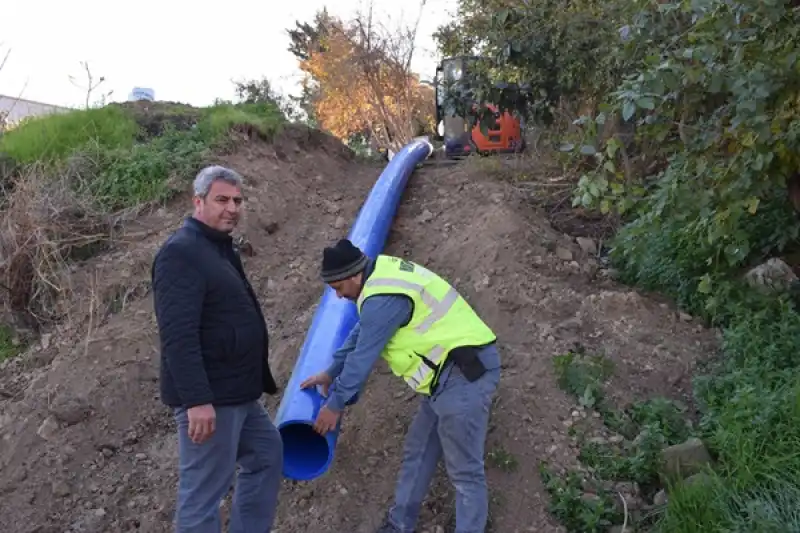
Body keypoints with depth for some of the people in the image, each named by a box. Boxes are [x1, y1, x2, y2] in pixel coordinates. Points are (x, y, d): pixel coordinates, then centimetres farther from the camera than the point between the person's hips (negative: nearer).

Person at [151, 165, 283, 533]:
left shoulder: (220, 248, 15)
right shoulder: (181, 252, -17)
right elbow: (178, 336, -25)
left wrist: (256, 380, 24)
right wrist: (197, 400, -29)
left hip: (237, 392, 11)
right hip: (208, 396, -11)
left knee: (266, 456, 21)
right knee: (204, 489, -1)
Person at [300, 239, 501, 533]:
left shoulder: (383, 298, -20)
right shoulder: (381, 275, 12)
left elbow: (362, 356, -13)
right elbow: (359, 334, 23)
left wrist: (334, 403, -1)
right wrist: (330, 373, 29)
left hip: (462, 374, -11)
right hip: (453, 371, 11)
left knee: (465, 471, -4)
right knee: (417, 453, 18)